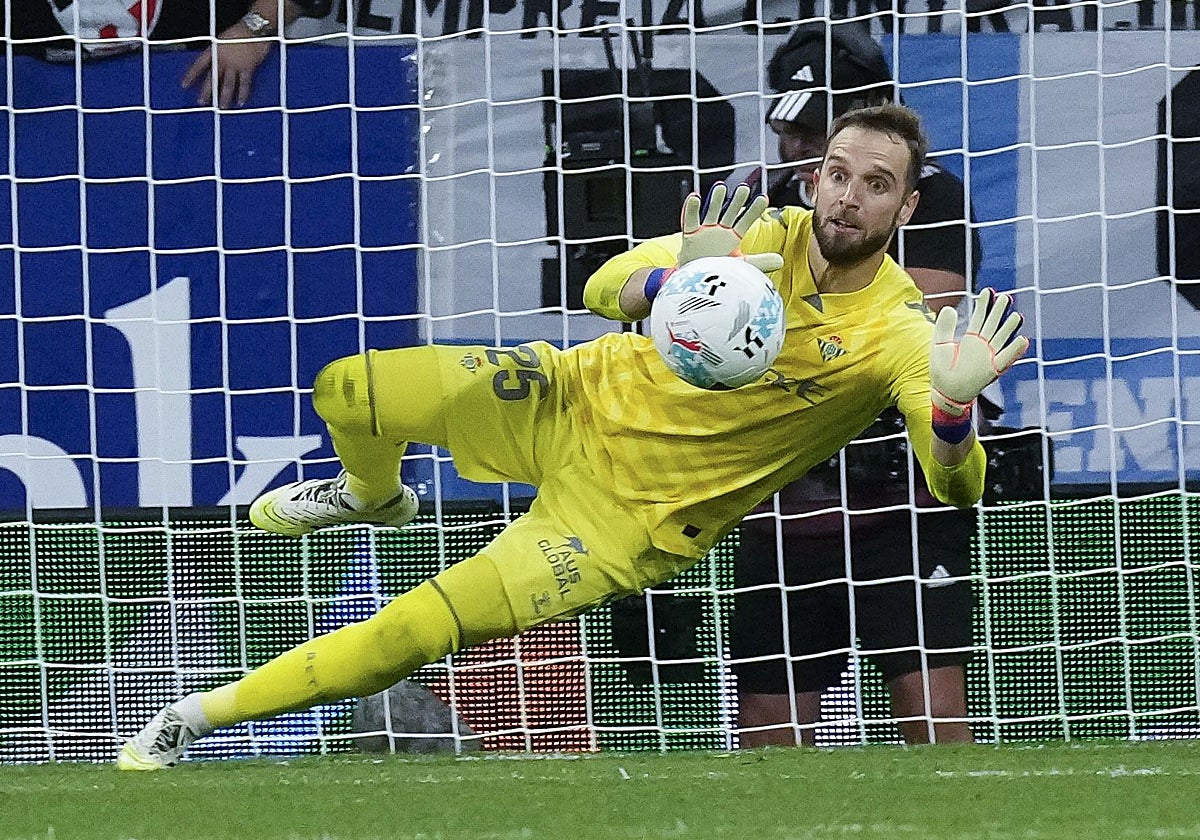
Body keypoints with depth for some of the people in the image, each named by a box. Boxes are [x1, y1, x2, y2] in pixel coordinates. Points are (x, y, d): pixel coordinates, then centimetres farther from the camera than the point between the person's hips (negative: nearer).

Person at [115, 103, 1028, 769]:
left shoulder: (898, 331, -19)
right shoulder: (772, 236, -11)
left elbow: (958, 485, -30)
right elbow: (603, 286, -15)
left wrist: (954, 406, -54)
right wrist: (674, 280, -39)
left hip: (638, 520, -3)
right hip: (583, 401, 3)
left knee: (406, 635, -13)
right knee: (347, 391, -12)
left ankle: (207, 712, 7)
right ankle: (376, 497, 26)